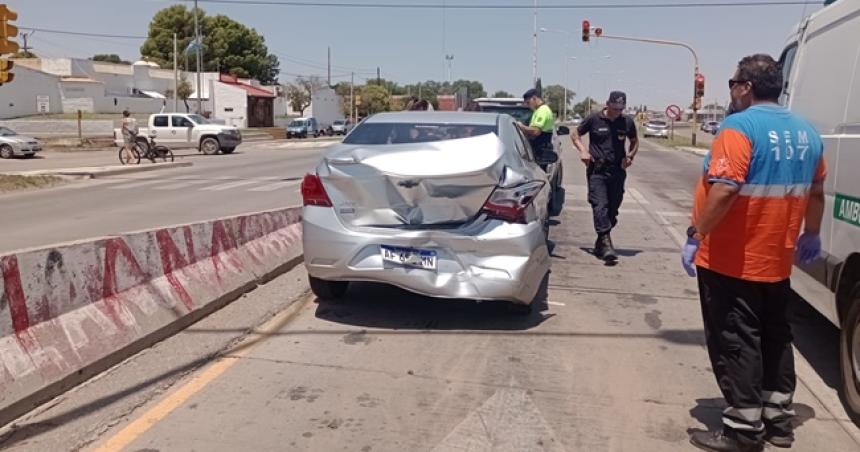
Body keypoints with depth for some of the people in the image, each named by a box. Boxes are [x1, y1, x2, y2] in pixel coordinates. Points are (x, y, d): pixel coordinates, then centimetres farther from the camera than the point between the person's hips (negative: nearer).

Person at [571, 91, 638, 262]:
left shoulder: (627, 122, 7)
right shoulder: (594, 119, -1)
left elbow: (635, 141, 23)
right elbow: (575, 135, 9)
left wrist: (630, 155, 3)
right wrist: (582, 150, -9)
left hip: (618, 171, 4)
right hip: (597, 171, -3)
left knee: (613, 209, 7)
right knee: (600, 206, -16)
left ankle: (600, 244, 22)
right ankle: (606, 243, -23)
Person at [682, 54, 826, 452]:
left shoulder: (740, 127, -17)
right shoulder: (805, 133, 9)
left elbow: (724, 190, -27)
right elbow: (816, 191, 17)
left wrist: (696, 235, -19)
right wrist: (810, 236, 28)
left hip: (731, 261, -8)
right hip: (776, 260, 8)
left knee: (736, 343, 1)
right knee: (774, 337, 18)